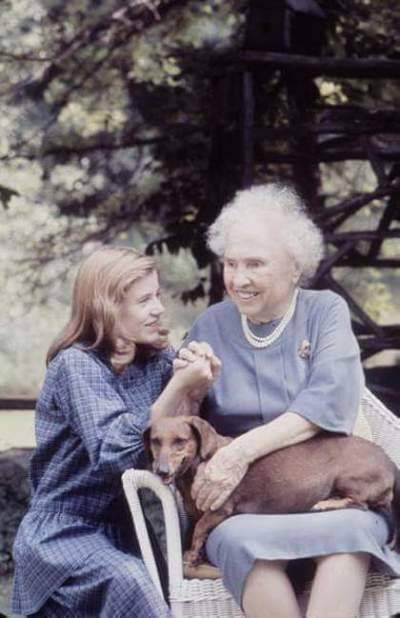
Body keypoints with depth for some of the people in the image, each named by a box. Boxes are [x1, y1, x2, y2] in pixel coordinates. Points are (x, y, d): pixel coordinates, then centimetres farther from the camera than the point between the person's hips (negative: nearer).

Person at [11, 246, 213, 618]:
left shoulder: (156, 360, 4)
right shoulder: (76, 365, -14)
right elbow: (115, 456, -26)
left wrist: (196, 387, -17)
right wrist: (180, 386, -29)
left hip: (120, 525, 6)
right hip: (63, 530, -6)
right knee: (127, 582, -32)